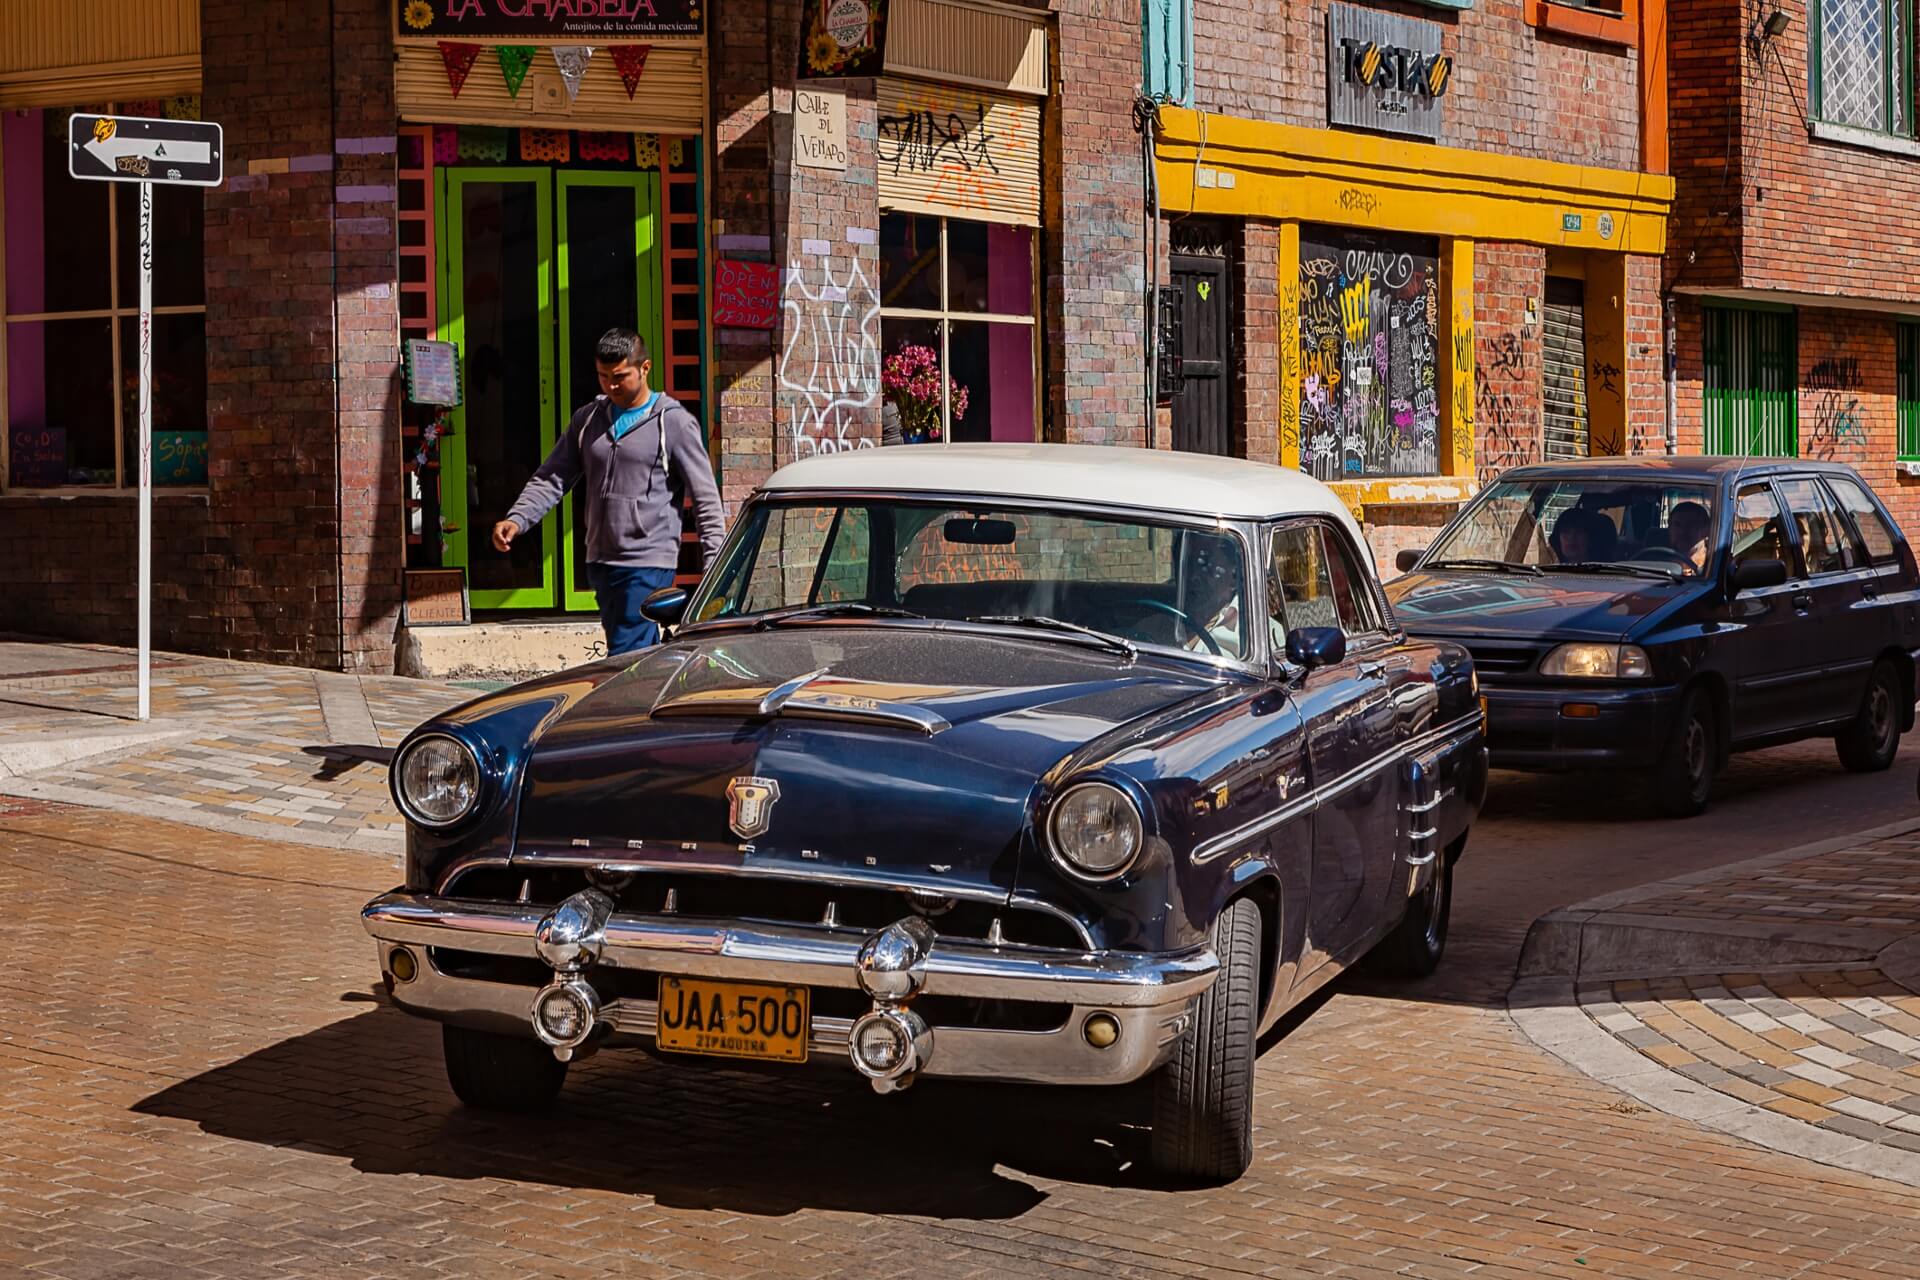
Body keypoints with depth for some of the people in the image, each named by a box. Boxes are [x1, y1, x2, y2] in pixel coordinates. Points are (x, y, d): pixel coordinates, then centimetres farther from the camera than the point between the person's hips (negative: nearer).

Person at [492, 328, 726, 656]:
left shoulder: (674, 423, -4)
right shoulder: (588, 419, 13)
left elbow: (706, 499, -4)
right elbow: (552, 478, 11)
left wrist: (715, 568, -10)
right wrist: (517, 519, -8)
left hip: (648, 565, -6)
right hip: (601, 563, 6)